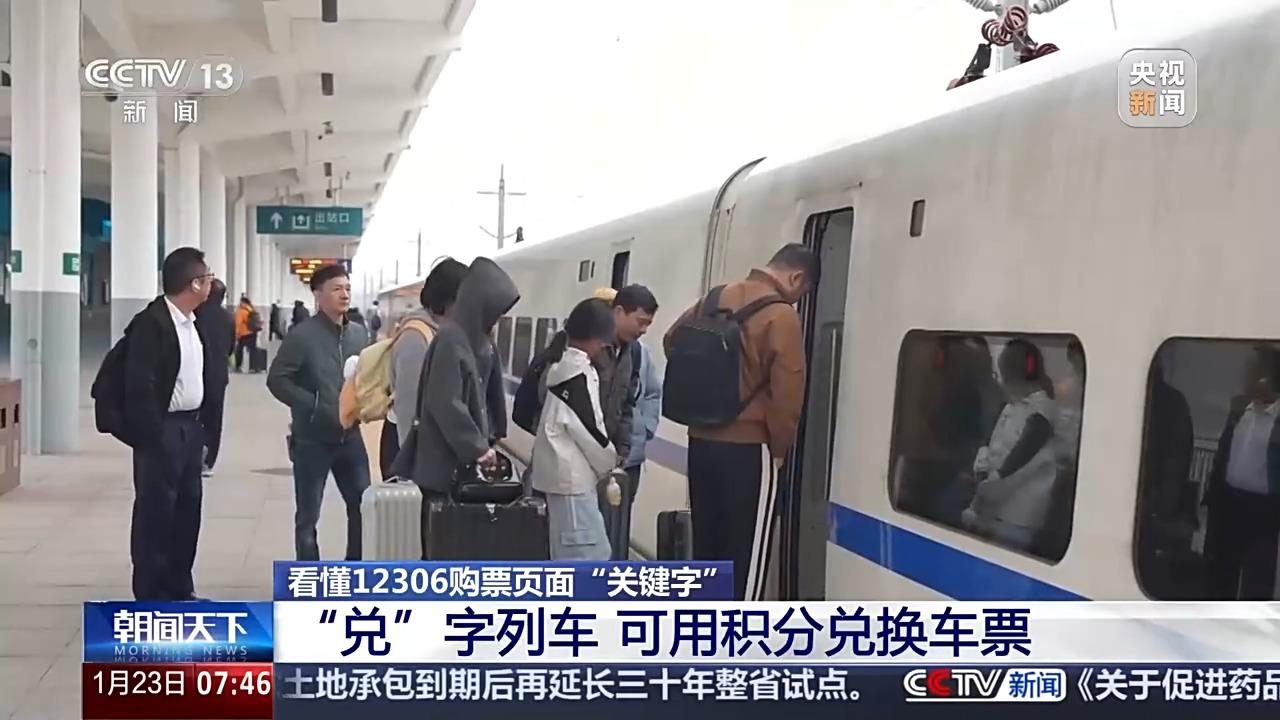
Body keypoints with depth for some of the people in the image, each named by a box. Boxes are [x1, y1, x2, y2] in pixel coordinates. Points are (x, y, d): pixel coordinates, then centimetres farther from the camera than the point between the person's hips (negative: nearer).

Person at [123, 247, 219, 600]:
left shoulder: (197, 323, 10)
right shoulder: (151, 322, -15)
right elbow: (139, 385, -19)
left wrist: (203, 425, 12)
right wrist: (153, 437, -19)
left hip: (190, 427, 8)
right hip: (161, 430, -8)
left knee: (187, 508, 13)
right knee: (155, 511, 0)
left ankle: (179, 590, 24)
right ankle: (150, 596, 9)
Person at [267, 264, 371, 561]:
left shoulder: (359, 334, 7)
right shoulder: (302, 335, -11)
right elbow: (276, 380, -14)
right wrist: (315, 407, -20)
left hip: (350, 437, 5)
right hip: (312, 439, -5)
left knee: (363, 506, 11)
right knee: (308, 516, 6)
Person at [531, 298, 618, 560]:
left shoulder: (563, 364, 12)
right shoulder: (577, 372, -17)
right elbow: (588, 429, -16)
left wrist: (606, 460, 13)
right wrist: (610, 463, 0)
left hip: (569, 474, 10)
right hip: (572, 476, -10)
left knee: (597, 551, 17)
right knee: (587, 553, -6)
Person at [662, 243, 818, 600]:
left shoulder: (715, 299, 7)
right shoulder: (781, 316, -15)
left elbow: (672, 340, 21)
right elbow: (787, 394, -18)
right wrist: (778, 449, -3)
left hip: (701, 441, 7)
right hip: (748, 449, -7)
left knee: (707, 545, 17)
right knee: (746, 555, 1)